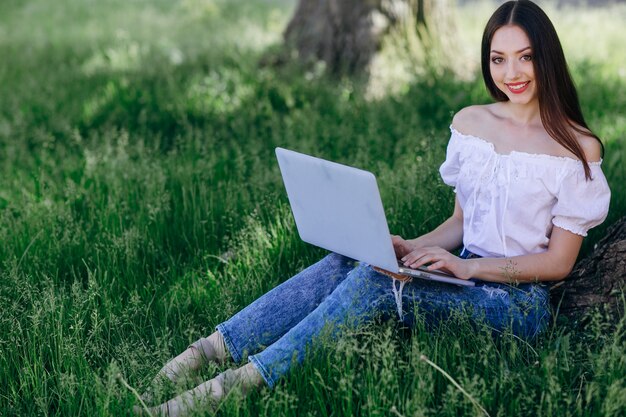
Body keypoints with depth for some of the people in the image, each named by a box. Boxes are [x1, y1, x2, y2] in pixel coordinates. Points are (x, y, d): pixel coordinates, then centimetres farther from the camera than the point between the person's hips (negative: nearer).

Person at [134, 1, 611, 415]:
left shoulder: (577, 147, -8)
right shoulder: (469, 122, 8)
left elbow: (559, 262, -8)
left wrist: (466, 266, -19)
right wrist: (412, 248, -4)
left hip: (521, 301, -5)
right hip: (465, 276, 5)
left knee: (376, 279, -31)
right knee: (345, 261, -22)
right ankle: (208, 352, -30)